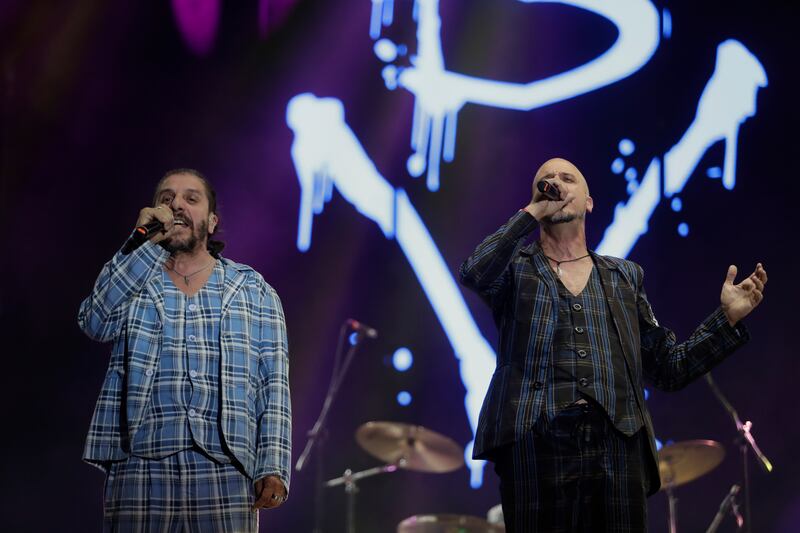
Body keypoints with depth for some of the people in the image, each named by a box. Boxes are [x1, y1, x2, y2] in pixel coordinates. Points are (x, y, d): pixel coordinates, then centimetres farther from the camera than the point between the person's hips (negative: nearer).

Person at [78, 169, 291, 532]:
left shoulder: (252, 288, 14)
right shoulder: (128, 280, 18)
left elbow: (274, 383, 6)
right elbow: (95, 322, -5)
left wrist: (273, 467, -6)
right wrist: (144, 244, -5)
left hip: (226, 469, 0)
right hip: (139, 469, 1)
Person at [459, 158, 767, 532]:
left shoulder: (624, 277, 20)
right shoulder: (516, 267, 14)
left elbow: (668, 369, 18)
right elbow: (473, 273, -11)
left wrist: (727, 319, 7)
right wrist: (532, 213, -4)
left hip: (618, 445, 2)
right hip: (536, 444, -2)